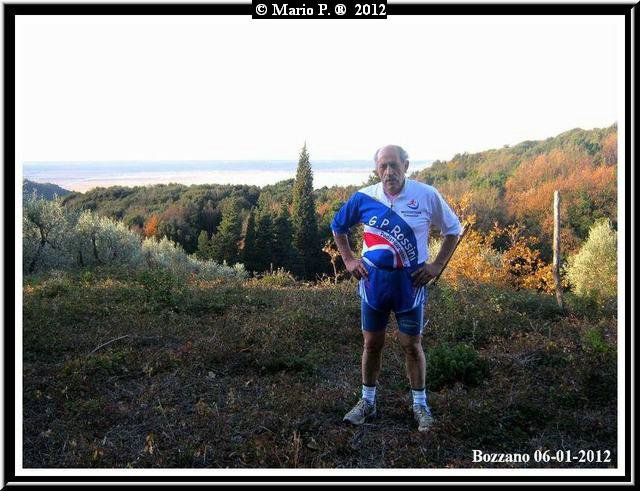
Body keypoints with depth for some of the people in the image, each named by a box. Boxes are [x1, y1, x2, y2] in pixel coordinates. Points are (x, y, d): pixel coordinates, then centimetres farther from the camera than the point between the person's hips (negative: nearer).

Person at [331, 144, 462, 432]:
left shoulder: (427, 195, -9)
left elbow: (453, 229, 5)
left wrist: (437, 265, -2)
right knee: (372, 343, 11)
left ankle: (420, 405, 22)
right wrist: (348, 260, 5)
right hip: (373, 281, 2)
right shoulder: (364, 198, -4)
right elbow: (338, 227, 14)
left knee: (412, 345, 6)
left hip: (410, 282, -1)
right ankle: (367, 403, 26)